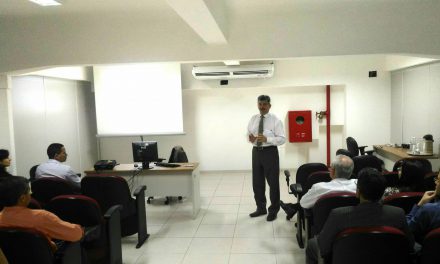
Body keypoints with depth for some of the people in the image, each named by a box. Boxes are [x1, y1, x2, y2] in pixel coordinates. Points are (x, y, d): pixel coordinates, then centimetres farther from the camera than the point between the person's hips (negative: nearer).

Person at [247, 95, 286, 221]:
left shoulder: (275, 120, -7)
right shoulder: (253, 119, 8)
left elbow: (282, 139, -12)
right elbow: (249, 135, 13)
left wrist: (267, 139, -26)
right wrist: (250, 139, -12)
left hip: (270, 152, -5)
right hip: (256, 152, 5)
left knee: (273, 182, 6)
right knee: (257, 182, 13)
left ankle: (273, 210, 24)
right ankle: (261, 208, 31)